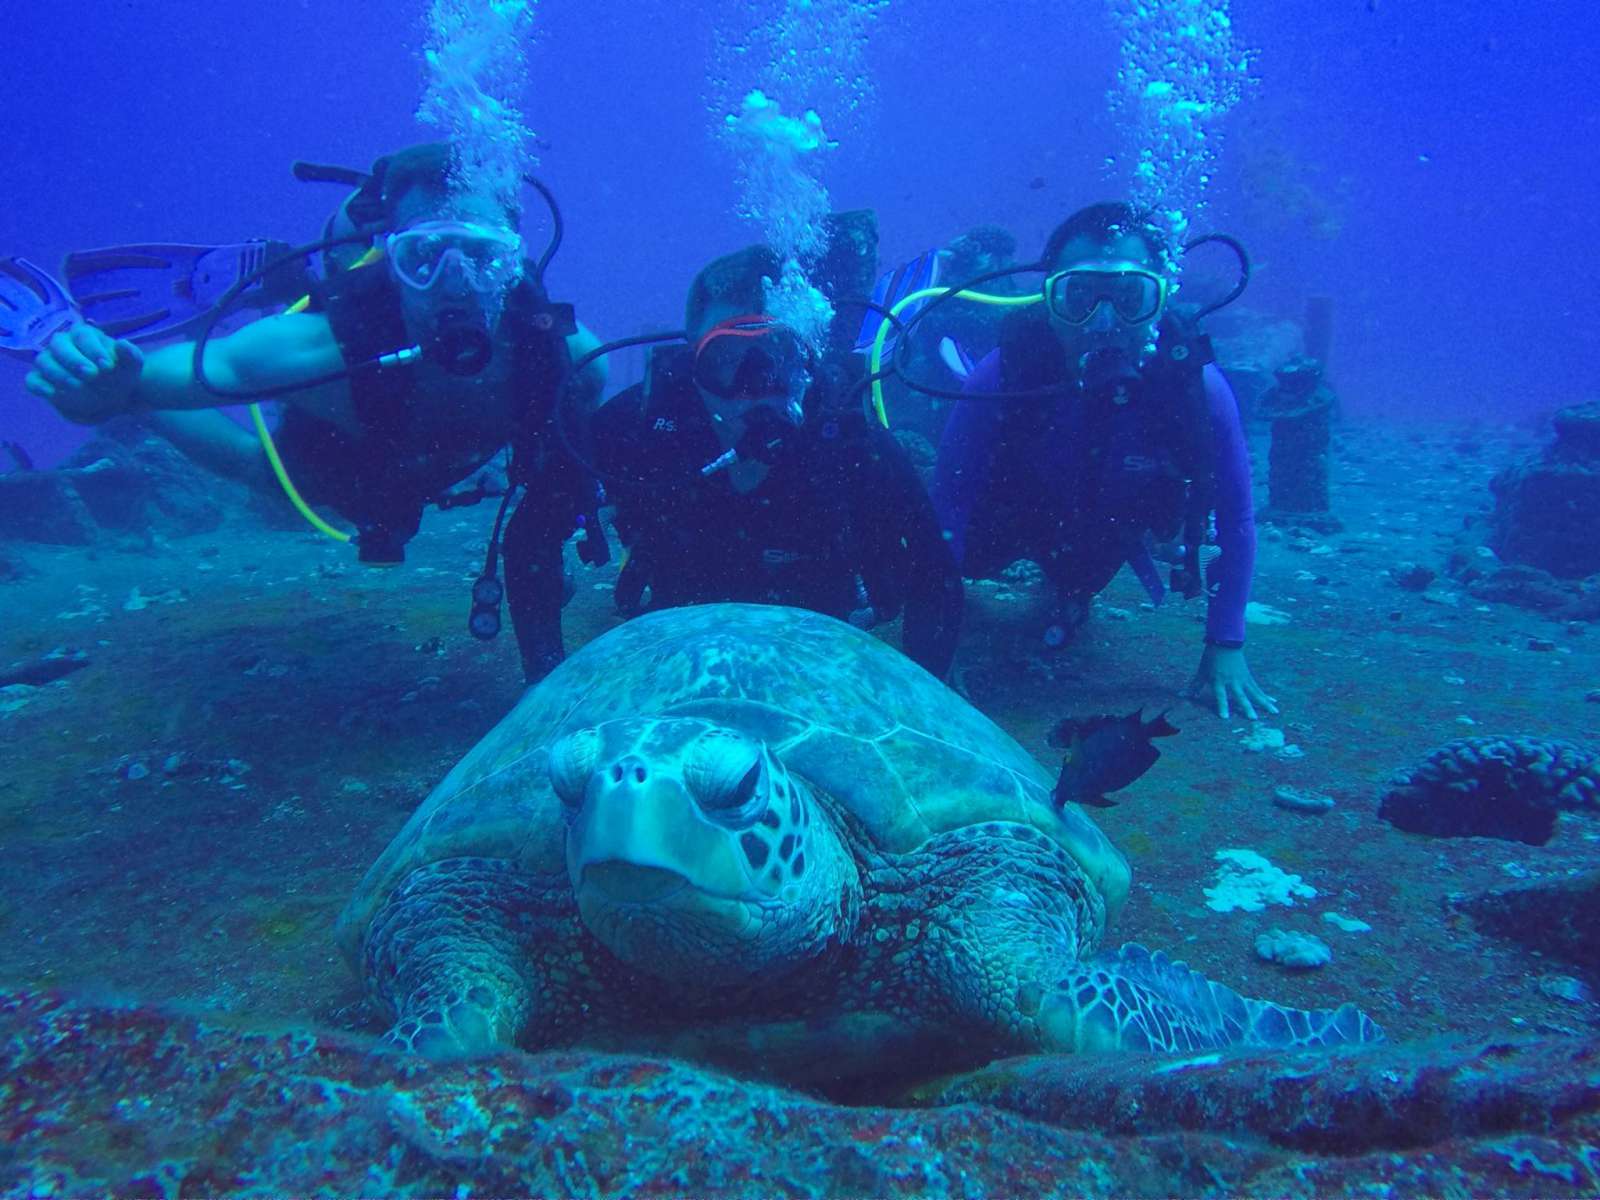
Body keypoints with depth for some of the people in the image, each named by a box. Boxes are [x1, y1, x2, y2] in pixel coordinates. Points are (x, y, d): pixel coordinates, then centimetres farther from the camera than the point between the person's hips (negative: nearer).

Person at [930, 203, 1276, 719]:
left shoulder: (1195, 384, -35)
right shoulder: (1003, 373, -38)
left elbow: (1236, 519, -22)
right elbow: (947, 505, -30)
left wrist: (1225, 649, -22)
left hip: (1111, 529, 1)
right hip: (1015, 515, -1)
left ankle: (1073, 588, 40)